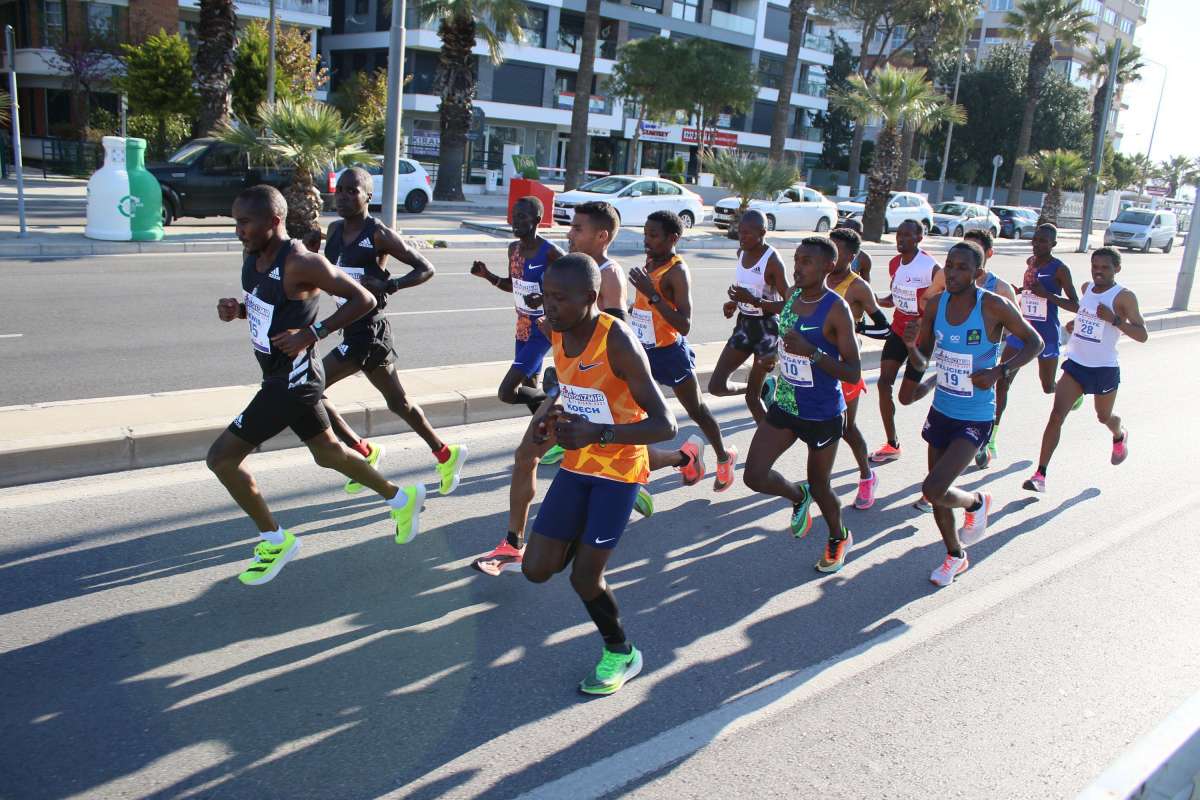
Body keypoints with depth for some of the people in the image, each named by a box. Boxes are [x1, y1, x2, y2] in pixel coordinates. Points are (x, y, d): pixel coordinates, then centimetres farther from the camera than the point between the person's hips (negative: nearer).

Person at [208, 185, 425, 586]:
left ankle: (276, 541, 13)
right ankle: (401, 498, 39)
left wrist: (314, 332, -26)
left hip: (293, 379, -9)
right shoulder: (253, 256, 3)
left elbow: (363, 299, -20)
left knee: (222, 457, -4)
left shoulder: (301, 264, -23)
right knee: (327, 452, 22)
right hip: (281, 375, 10)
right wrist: (236, 309, -3)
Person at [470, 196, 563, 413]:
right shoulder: (514, 248, 5)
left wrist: (544, 299, -33)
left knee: (507, 392, -14)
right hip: (522, 328, 8)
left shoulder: (550, 252, -20)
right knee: (528, 390, 17)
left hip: (542, 331, -8)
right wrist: (487, 275, 2)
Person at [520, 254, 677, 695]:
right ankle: (583, 539, 32)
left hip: (619, 469, -6)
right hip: (577, 463, 6)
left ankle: (621, 654, 23)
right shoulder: (558, 332, -4)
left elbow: (664, 425, -25)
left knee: (584, 577, -4)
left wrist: (598, 433, -37)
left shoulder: (618, 342, -25)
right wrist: (557, 412, -4)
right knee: (537, 569, 1)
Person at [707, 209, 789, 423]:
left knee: (752, 397, -3)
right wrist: (734, 303, 1)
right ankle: (762, 388, 28)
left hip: (767, 328, -7)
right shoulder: (741, 253, 3)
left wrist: (752, 300, -30)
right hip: (744, 325, 7)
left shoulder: (772, 261, -18)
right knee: (716, 386, 2)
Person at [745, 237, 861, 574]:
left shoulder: (836, 309, -19)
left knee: (819, 485, 12)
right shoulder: (792, 295, 0)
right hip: (784, 406, 6)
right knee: (754, 476, -2)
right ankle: (798, 495, 31)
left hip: (823, 414, -5)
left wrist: (811, 353, -34)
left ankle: (839, 538, 43)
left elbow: (853, 373, -23)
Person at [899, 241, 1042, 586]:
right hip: (941, 410, 6)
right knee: (938, 492, 15)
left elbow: (1034, 342, -4)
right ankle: (955, 556, 39)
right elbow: (922, 362, 4)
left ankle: (977, 503, 17)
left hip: (974, 418, -5)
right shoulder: (936, 303, -3)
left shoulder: (994, 307, -16)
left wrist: (999, 370, -19)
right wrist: (910, 344, -18)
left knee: (933, 489, -17)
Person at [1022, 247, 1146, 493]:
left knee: (1104, 417, 20)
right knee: (1056, 416, -10)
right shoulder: (1087, 288, 5)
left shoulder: (1124, 297, -13)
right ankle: (1040, 475, -12)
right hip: (1075, 364, 4)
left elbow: (1142, 335, -18)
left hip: (1104, 369, -4)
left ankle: (1120, 437, 59)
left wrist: (1114, 319, -29)